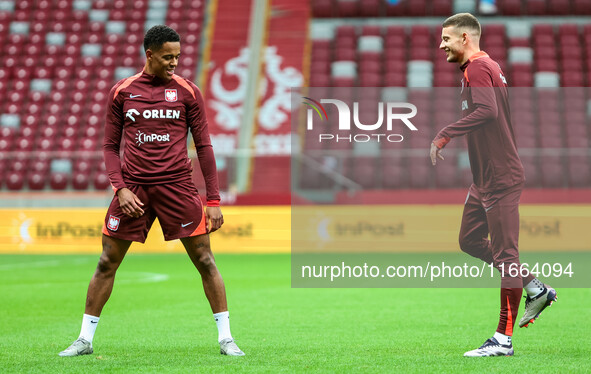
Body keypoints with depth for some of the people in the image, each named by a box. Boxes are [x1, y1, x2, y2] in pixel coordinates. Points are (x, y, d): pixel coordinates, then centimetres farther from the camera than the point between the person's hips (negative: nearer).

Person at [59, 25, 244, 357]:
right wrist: (121, 188, -5)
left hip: (177, 185, -1)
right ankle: (85, 339, 13)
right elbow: (111, 146, 10)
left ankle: (226, 338, 5)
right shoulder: (122, 92, 5)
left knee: (204, 259, -4)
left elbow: (204, 146, 4)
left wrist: (214, 201, -1)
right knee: (107, 263, 2)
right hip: (133, 187, 1)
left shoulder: (188, 92, 3)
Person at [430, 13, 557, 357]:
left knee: (504, 252, -6)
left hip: (501, 179, -11)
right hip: (486, 178, 11)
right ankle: (535, 288, 20)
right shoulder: (488, 66, 17)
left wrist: (445, 134, -26)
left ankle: (504, 339, -4)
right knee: (470, 241, 16)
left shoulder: (477, 68, -14)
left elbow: (487, 110, -29)